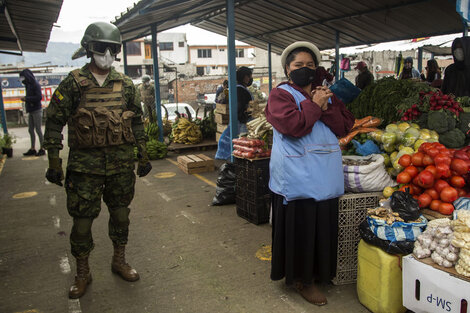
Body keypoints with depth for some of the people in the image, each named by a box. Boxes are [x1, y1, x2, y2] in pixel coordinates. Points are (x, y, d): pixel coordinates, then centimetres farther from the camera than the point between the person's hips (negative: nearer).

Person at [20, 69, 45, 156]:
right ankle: (32, 149, 16)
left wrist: (26, 98, -16)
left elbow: (39, 97, -19)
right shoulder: (29, 85, 14)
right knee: (31, 130, 10)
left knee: (38, 130, -5)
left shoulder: (35, 84, -11)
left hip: (36, 110, -9)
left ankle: (42, 149, 2)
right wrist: (25, 99, 0)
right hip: (31, 111, 9)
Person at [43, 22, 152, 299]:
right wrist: (54, 163, -5)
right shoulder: (73, 83, -3)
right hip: (85, 163, -2)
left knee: (121, 212, 12)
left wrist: (144, 157, 10)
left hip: (122, 161, 3)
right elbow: (54, 123, -1)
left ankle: (119, 261, 31)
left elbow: (137, 122, 12)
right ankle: (83, 273, 20)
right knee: (82, 217, 3)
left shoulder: (125, 84, 6)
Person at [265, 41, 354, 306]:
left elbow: (345, 125, 6)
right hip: (297, 177, -6)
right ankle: (301, 278, 18)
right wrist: (314, 105, -9)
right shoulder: (281, 95, -2)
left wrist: (326, 108, -9)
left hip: (326, 175, 6)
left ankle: (317, 272, 29)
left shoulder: (326, 93, 16)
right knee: (300, 225, 2)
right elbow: (293, 125, -19)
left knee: (323, 224, 11)